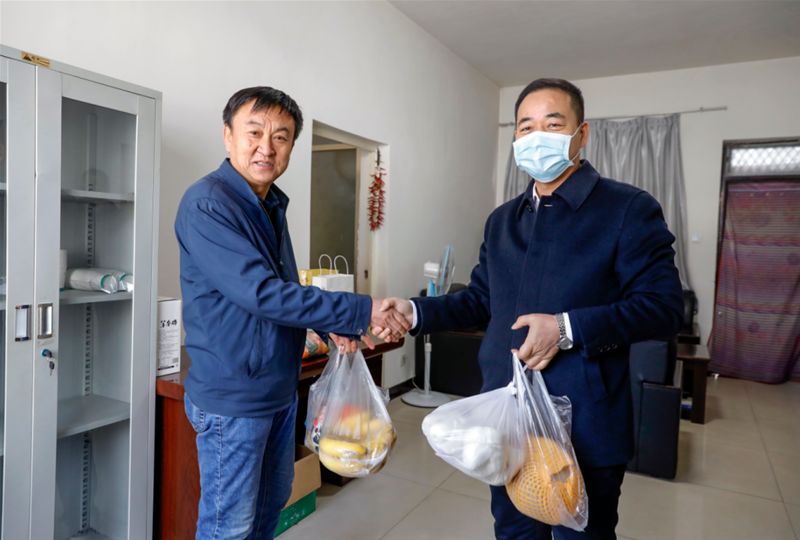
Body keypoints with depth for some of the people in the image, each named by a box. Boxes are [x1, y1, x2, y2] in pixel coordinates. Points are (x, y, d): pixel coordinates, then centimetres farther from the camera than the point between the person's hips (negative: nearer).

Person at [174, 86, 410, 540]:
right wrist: (361, 312, -26)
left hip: (281, 390, 8)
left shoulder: (273, 204, 8)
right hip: (233, 396, -8)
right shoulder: (207, 204, -19)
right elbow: (262, 293, -28)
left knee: (272, 503, 23)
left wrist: (334, 326, 0)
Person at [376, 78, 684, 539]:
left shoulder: (629, 208, -8)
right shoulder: (502, 220, 11)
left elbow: (665, 307, -13)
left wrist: (568, 328, -25)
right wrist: (415, 312, -1)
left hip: (585, 428, -5)